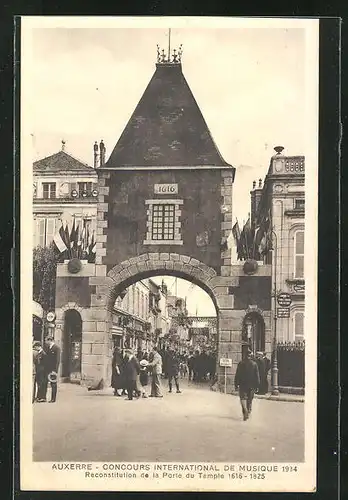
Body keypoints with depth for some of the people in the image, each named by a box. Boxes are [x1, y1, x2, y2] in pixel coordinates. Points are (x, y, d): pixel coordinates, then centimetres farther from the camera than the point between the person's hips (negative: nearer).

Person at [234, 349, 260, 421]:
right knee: (250, 400, 14)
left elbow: (237, 375, -3)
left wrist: (236, 385, 2)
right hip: (251, 385, 2)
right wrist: (257, 385, 5)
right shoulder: (254, 364, 1)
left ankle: (245, 410, -23)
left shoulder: (241, 363, -3)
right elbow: (257, 376, 1)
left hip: (243, 384, -2)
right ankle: (248, 413, 18)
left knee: (243, 397, 1)